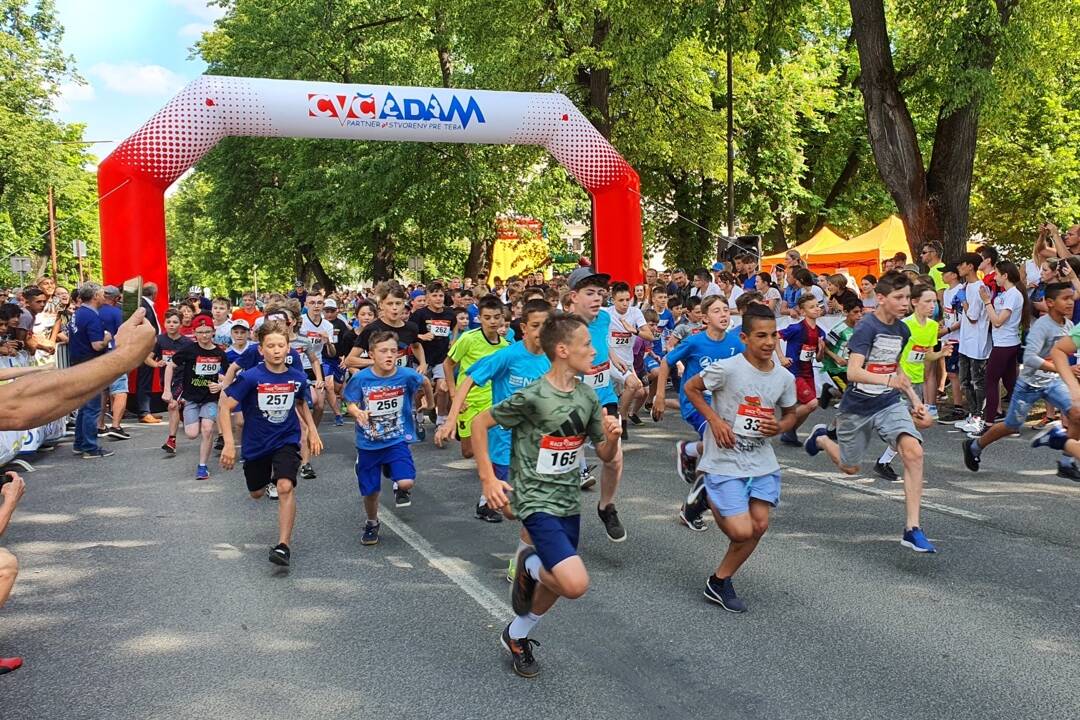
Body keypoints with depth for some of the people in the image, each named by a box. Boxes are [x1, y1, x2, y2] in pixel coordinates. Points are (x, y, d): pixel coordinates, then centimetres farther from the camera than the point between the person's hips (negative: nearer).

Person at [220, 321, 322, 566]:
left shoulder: (298, 378, -9)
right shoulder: (250, 377, -19)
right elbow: (226, 408, -15)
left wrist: (313, 431, 6)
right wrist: (229, 443, -22)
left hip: (287, 441, 0)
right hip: (256, 444, 0)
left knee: (285, 487, -24)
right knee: (256, 493, 20)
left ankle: (284, 544, -17)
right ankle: (268, 477, 59)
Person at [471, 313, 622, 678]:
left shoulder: (588, 396, 2)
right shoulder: (532, 397, -20)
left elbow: (606, 456, 9)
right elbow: (480, 422, -10)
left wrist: (612, 437, -14)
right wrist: (488, 478, -13)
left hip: (568, 500, 7)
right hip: (536, 501, -7)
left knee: (557, 582, 17)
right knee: (576, 584, -21)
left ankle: (517, 635, 42)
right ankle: (530, 564, 11)